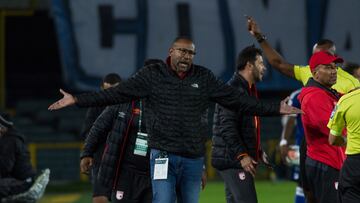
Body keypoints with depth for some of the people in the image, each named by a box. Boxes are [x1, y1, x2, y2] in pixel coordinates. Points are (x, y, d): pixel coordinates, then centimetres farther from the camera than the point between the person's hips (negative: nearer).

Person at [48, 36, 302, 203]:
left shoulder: (204, 78, 7)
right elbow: (116, 93, -2)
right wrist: (77, 100, -8)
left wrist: (275, 109, 7)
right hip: (163, 156, -3)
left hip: (194, 158, 3)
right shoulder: (152, 75, 0)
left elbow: (237, 100, 10)